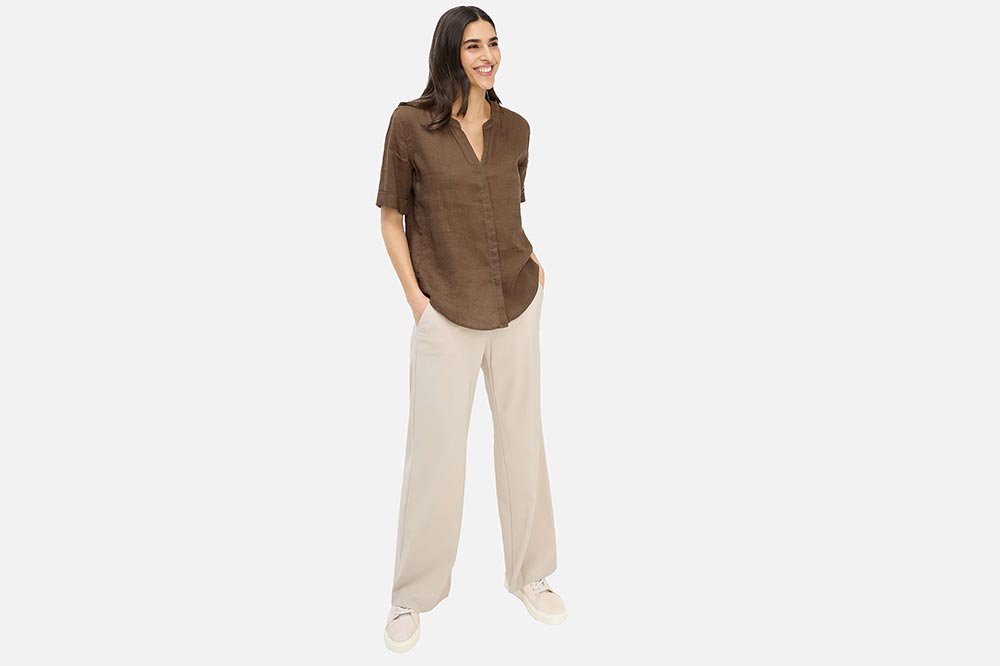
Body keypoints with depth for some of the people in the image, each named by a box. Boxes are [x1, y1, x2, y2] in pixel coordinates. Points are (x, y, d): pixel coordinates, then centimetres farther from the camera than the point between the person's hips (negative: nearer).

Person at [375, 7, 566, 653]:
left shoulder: (515, 128, 6)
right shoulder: (411, 123, -5)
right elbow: (391, 219, -1)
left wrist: (531, 263, 3)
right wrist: (417, 299, -8)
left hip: (519, 306, 4)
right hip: (447, 315, -4)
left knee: (523, 440, 12)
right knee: (436, 452, 2)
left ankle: (531, 574, 31)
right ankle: (412, 596, 22)